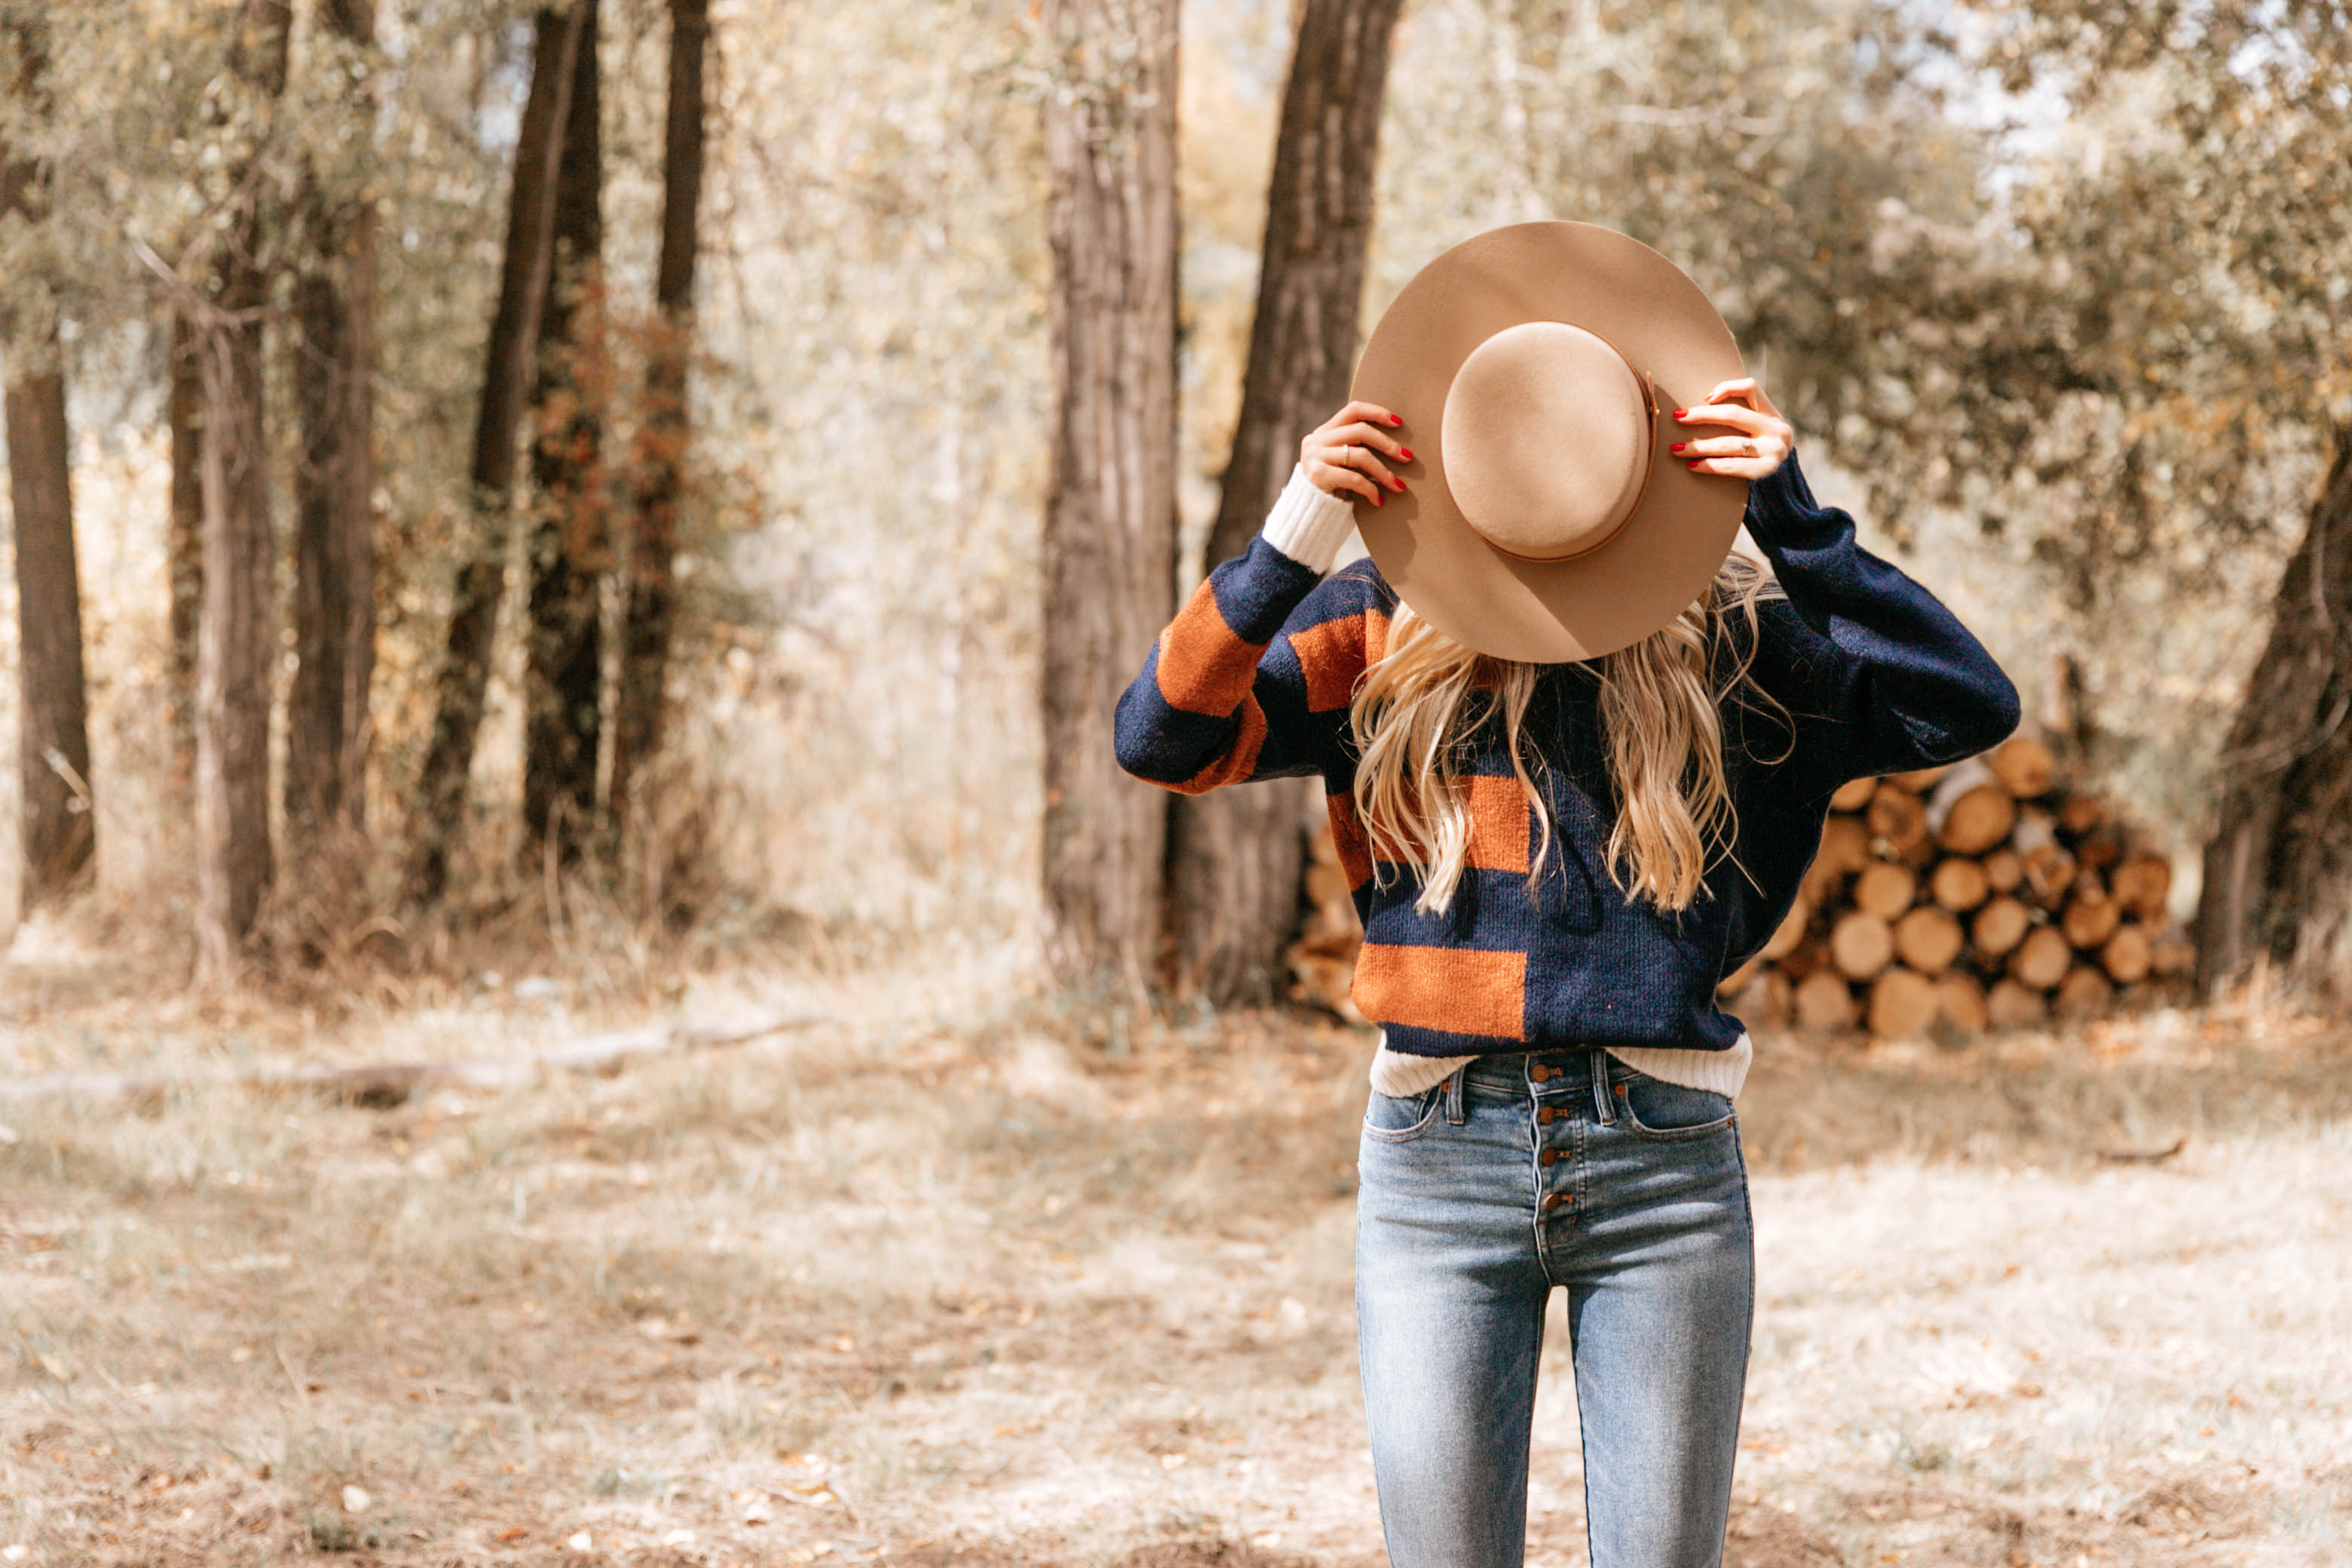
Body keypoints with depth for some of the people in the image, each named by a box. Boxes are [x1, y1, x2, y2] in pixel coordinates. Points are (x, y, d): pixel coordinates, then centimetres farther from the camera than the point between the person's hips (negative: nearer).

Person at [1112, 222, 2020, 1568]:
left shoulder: (1727, 638, 0)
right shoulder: (1379, 635, 2)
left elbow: (1971, 709, -10)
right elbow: (1163, 739, -9)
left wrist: (1797, 522, -16)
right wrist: (1292, 540, -20)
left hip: (1663, 1167, 0)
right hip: (1439, 1164, 1)